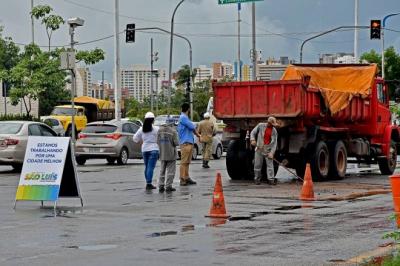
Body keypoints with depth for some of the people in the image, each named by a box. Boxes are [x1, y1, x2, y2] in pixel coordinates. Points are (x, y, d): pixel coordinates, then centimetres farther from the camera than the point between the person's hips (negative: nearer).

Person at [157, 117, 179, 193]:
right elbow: (176, 143, -16)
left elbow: (158, 141, 2)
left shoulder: (160, 130, 1)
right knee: (171, 170, 3)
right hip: (171, 154, -5)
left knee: (162, 170, 14)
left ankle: (161, 186, 10)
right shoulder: (173, 131, -13)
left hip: (162, 154, 5)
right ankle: (168, 186, -1)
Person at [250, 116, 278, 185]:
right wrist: (252, 139, -14)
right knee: (257, 165, 1)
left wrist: (271, 152, -13)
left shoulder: (274, 131, 1)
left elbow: (274, 143, -3)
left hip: (268, 149, 0)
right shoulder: (260, 126, 1)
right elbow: (253, 132, 6)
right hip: (259, 148, 0)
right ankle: (257, 179, 11)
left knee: (270, 164, -7)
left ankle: (271, 179, -7)